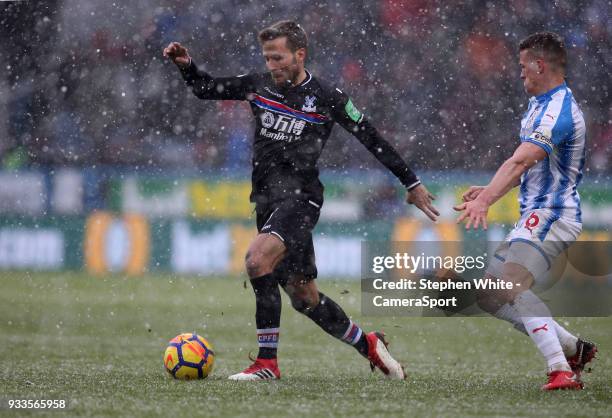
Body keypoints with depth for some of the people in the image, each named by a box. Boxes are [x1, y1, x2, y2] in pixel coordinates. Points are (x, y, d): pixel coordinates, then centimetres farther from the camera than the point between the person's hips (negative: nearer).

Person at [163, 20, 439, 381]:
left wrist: (412, 184, 5)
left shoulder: (325, 97, -5)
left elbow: (372, 139, 2)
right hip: (267, 199, 6)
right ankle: (367, 344, 33)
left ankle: (267, 363, -26)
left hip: (300, 198, -6)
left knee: (258, 258, -30)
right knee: (303, 295, 11)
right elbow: (206, 88, 20)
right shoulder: (260, 85, 8)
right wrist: (186, 65, -1)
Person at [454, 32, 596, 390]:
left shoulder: (558, 111, -18)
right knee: (488, 295, 10)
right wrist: (490, 191, 19)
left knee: (512, 288, -30)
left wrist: (484, 201, -43)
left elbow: (520, 162, -32)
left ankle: (562, 371, -37)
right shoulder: (542, 105, 17)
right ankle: (574, 349, 15)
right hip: (536, 216, 11)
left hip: (550, 216, -11)